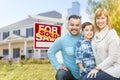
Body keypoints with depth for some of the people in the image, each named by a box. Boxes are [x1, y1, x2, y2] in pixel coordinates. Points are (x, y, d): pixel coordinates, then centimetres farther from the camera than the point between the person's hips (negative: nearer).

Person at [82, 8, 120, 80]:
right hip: (102, 68, 7)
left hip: (112, 70, -6)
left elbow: (112, 57, -17)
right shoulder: (97, 34, 7)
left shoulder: (112, 33, -13)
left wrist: (97, 68, -16)